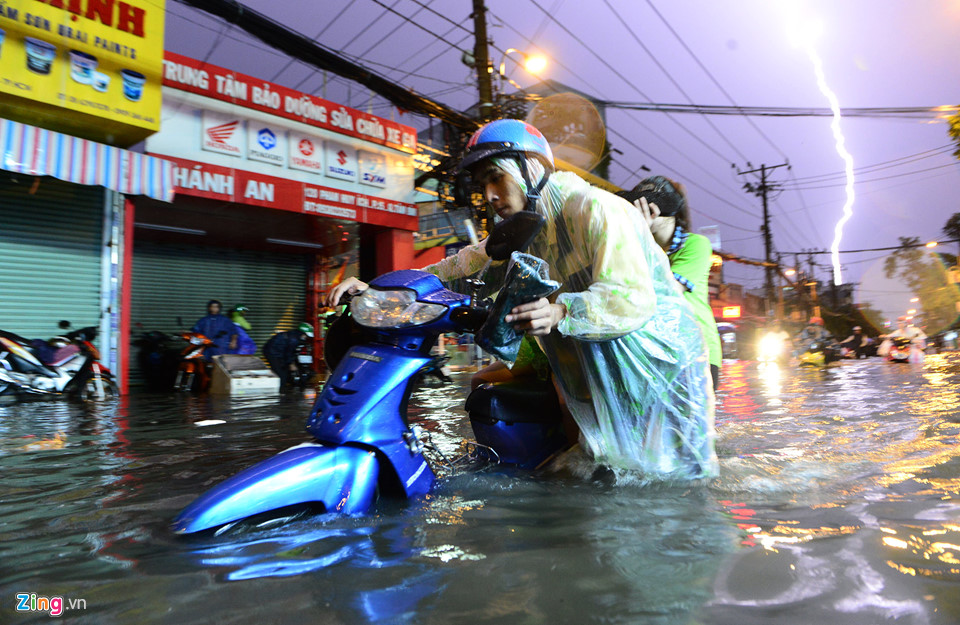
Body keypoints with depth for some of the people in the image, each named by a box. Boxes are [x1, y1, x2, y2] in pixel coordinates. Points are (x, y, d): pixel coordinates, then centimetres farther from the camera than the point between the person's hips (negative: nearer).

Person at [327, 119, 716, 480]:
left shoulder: (596, 209, -18)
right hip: (593, 370, 7)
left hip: (659, 349, -7)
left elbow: (633, 298, -29)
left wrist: (560, 311, -48)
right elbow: (463, 267, 3)